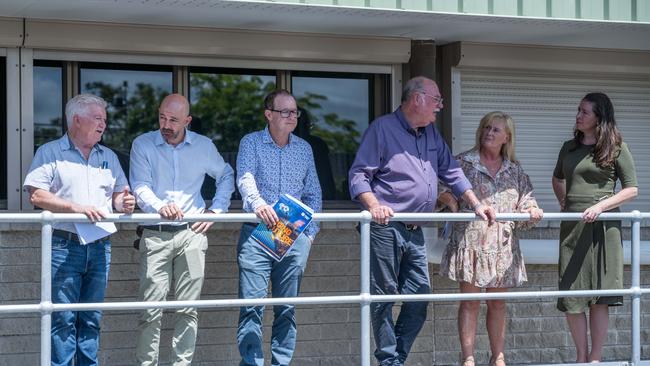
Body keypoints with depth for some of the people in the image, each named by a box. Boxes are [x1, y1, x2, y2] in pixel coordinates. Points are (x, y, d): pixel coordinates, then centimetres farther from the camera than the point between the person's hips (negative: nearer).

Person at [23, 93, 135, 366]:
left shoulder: (109, 157, 18)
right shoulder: (50, 153, 1)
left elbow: (118, 194, 21)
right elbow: (36, 195, -9)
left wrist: (124, 203, -3)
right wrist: (75, 207, -17)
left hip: (100, 247, 5)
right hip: (64, 246, -5)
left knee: (92, 318, 8)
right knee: (63, 318, -6)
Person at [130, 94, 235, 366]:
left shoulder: (204, 146, 7)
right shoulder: (143, 145, 0)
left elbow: (226, 177, 23)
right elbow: (140, 187, -10)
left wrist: (216, 210, 9)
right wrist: (160, 206, -30)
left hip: (192, 233, 2)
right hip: (155, 235, -2)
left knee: (188, 309, 2)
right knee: (151, 309, -6)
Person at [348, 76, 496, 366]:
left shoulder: (431, 134, 17)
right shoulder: (382, 129, -5)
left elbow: (452, 173, 23)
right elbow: (358, 174, -10)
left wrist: (476, 204, 14)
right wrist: (373, 205, -26)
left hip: (415, 231, 7)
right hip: (386, 227, -7)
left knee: (420, 296, 4)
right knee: (385, 297, -2)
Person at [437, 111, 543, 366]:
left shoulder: (514, 170, 12)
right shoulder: (463, 162, 1)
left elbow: (526, 202, 13)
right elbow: (444, 190, -2)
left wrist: (531, 210, -9)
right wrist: (453, 205, -21)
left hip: (502, 244, 4)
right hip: (471, 240, -3)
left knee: (498, 303, 9)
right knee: (470, 302, -3)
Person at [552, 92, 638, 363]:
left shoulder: (616, 148, -1)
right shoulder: (569, 147, 12)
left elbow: (631, 189, -2)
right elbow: (557, 178, 31)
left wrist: (600, 206, -14)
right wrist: (563, 204, 14)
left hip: (602, 226, -4)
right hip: (572, 226, 4)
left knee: (599, 295, -3)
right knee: (571, 295, 1)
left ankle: (595, 357, 4)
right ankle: (581, 356, 13)